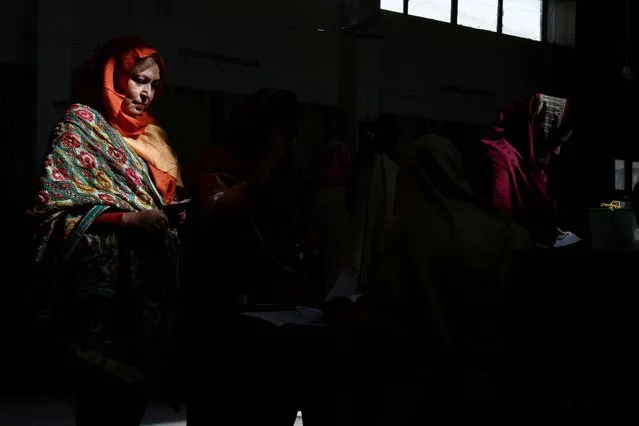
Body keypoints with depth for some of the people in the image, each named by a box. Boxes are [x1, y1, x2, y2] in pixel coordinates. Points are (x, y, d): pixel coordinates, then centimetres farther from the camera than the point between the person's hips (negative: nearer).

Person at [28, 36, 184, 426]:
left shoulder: (151, 135, 19)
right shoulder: (81, 124, -1)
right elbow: (57, 207, -11)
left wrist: (175, 216, 5)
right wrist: (128, 220, -21)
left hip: (150, 284, 7)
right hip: (106, 286, -7)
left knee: (138, 384, 7)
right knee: (104, 388, -5)